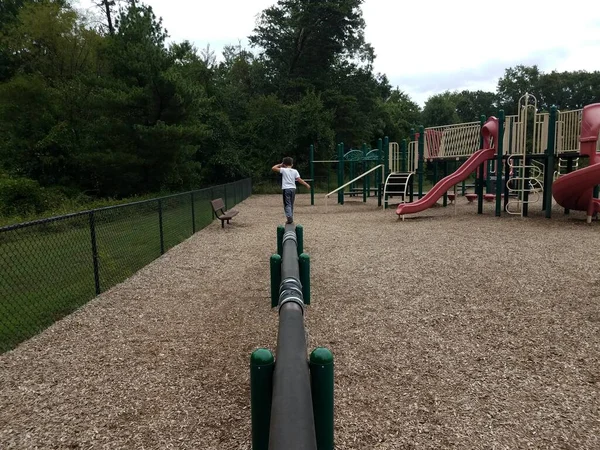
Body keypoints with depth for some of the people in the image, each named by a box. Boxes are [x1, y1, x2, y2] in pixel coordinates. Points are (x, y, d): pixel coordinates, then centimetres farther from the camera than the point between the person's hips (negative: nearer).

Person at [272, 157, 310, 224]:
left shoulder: (283, 170, -2)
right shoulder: (295, 171, 6)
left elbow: (273, 168, -3)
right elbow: (299, 180, 1)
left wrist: (280, 165, 11)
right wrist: (306, 184, 10)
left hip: (286, 189, -4)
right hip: (293, 188, 4)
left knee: (287, 204, -5)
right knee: (291, 204, 15)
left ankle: (289, 216, -23)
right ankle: (291, 218, 19)